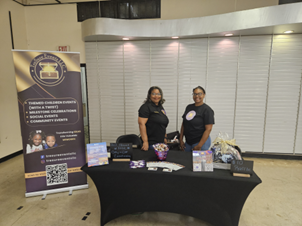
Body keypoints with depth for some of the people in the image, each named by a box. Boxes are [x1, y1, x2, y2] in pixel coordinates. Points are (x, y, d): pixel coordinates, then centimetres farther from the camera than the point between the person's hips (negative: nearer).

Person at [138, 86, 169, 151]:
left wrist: (164, 137, 18)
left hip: (161, 142, 8)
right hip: (150, 143, -8)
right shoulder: (146, 107, -11)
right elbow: (141, 124, -19)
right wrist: (145, 142, -24)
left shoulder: (161, 107, 13)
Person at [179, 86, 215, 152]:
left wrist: (199, 146, -18)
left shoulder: (207, 110, -11)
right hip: (188, 142, 6)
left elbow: (208, 129, -16)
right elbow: (183, 124, 11)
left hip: (201, 142, -6)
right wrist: (181, 140, 6)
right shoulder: (189, 107, 8)